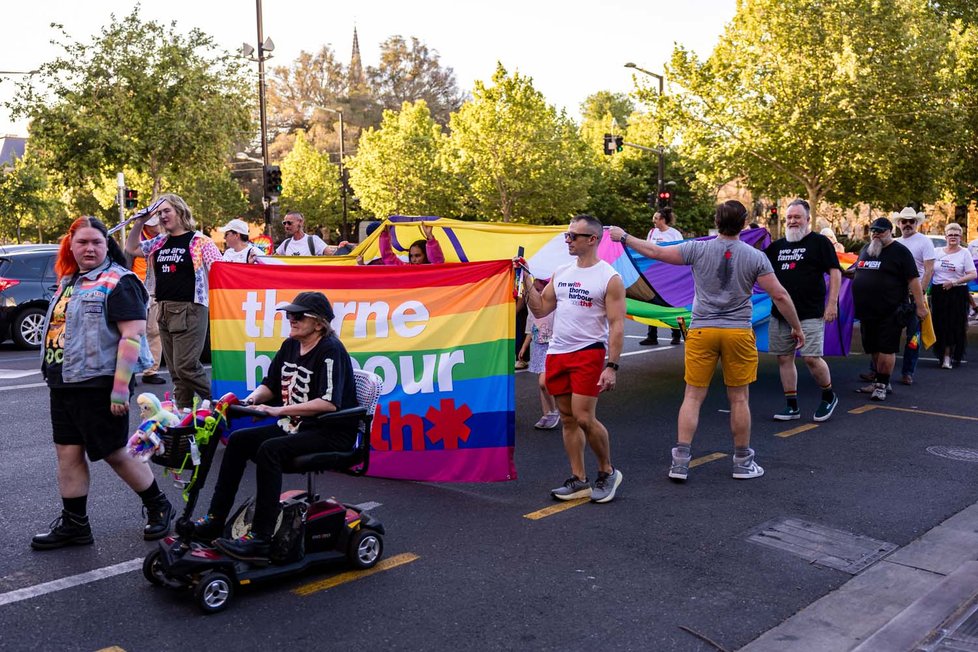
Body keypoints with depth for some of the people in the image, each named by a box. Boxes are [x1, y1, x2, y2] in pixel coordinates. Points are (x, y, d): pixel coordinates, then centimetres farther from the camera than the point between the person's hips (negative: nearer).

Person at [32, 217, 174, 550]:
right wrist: (55, 377, 20)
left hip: (98, 385, -8)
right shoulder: (68, 282, 14)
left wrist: (120, 388, -24)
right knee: (68, 453, 9)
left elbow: (133, 334, -19)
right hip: (64, 385, 8)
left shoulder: (118, 282, -11)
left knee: (114, 453, 1)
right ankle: (74, 524, 20)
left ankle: (158, 507, 19)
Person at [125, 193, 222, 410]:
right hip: (164, 310, 7)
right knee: (175, 370, 9)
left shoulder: (199, 241, -4)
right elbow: (131, 248, 27)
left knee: (185, 366, -14)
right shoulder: (160, 242, 14)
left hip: (189, 310, -7)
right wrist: (139, 223, 15)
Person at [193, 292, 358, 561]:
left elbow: (329, 403, -28)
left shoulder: (330, 350, -17)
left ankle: (261, 539, -27)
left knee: (269, 450, -29)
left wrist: (279, 410, -28)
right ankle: (214, 520, 6)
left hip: (332, 433, -9)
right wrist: (251, 400, -6)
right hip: (295, 427, 9)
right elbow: (270, 385, 17)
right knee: (238, 440, 1)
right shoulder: (290, 346, 9)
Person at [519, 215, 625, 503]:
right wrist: (527, 282, 1)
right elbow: (540, 310, 12)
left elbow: (617, 325, -11)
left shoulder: (609, 278, -7)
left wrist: (612, 366, -17)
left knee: (584, 418, -12)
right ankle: (579, 480, 18)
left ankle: (607, 472, 11)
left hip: (588, 353, -6)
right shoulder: (560, 273, 11)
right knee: (568, 419, 9)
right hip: (557, 352, 6)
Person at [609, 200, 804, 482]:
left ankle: (681, 461, 4)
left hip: (701, 330, 0)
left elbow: (655, 252, 1)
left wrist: (624, 237, 15)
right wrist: (797, 327, 11)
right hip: (738, 332, 0)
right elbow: (779, 295, -1)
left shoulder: (699, 249, -3)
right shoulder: (755, 257, -2)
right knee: (739, 398, 9)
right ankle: (742, 462, 20)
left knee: (693, 396, 5)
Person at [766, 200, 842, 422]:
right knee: (784, 359, 6)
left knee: (811, 358, -10)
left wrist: (832, 303, -11)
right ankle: (792, 406, 16)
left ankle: (829, 396, 15)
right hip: (780, 314, 6)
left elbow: (835, 272, -4)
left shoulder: (819, 242, 0)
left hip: (810, 314, -6)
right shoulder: (777, 246, 16)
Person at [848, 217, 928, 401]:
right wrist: (843, 272, 11)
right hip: (867, 311, 7)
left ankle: (882, 385, 2)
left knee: (886, 349, -4)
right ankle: (880, 381, 25)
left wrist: (920, 305, -13)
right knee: (873, 349, 13)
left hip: (890, 313, -6)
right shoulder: (866, 249, 15)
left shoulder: (900, 251, -5)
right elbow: (856, 272, 30)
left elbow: (913, 280, -8)